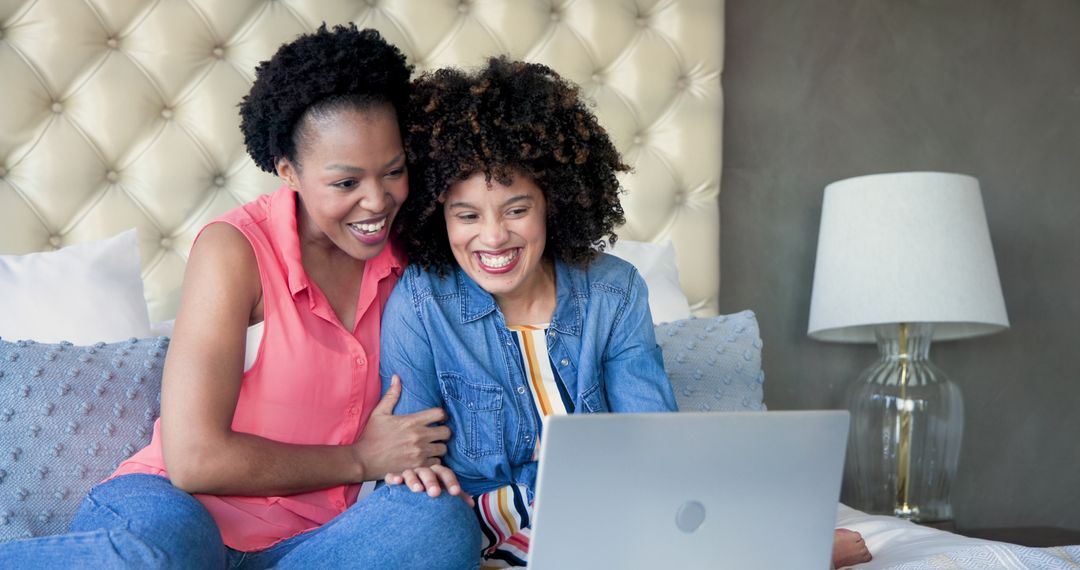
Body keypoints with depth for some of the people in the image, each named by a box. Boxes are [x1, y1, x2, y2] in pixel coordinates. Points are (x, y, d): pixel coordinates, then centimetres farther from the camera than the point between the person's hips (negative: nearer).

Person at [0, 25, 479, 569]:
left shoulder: (401, 248, 4)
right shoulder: (235, 250, -13)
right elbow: (195, 460, -18)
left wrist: (415, 454, -4)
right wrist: (361, 460, -10)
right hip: (182, 508, -7)